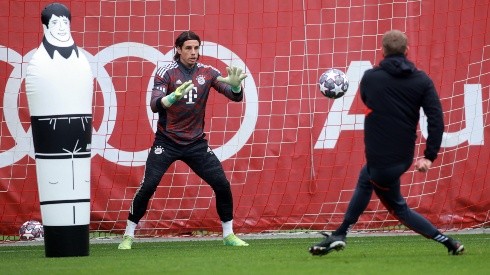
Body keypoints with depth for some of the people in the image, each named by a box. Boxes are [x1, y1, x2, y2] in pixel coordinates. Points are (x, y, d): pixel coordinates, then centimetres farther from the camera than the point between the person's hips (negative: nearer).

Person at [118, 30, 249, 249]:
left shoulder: (207, 73, 1)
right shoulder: (166, 73, -9)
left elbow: (236, 97, -4)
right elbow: (155, 105, -20)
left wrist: (235, 85, -28)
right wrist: (174, 96, -40)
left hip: (196, 143, 3)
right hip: (167, 142, -3)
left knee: (222, 185, -3)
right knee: (148, 186, -12)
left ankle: (229, 235, 12)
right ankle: (128, 236, 0)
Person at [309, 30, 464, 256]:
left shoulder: (370, 78, -7)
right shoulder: (421, 81, -3)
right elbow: (436, 118, -11)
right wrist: (429, 156, -9)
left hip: (381, 159, -5)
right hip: (404, 156, 5)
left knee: (397, 207, 11)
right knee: (365, 180, 25)